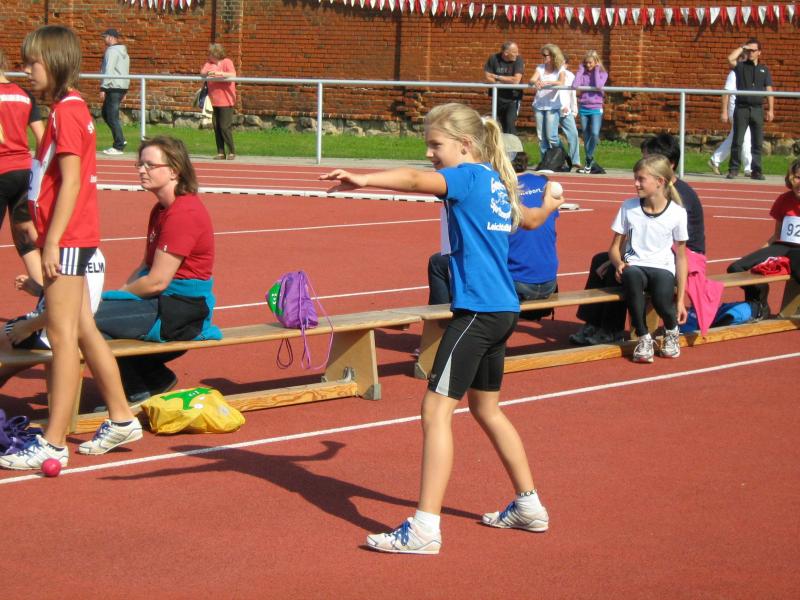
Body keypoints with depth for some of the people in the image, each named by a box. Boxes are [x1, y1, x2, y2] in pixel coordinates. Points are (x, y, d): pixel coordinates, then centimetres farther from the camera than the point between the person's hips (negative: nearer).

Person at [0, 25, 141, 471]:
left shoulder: (66, 110, -14)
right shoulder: (71, 107, 14)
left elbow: (70, 182, -19)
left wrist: (52, 242, -20)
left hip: (68, 238, -10)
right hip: (74, 237, 10)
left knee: (63, 335, -7)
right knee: (84, 332, 15)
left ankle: (54, 443, -6)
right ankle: (121, 420, 24)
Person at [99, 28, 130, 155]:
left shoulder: (112, 51, -11)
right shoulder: (123, 52, 19)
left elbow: (109, 71, -18)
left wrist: (103, 88, -18)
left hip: (114, 87, -10)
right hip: (123, 86, 10)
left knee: (112, 116, -7)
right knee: (106, 113, 17)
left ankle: (118, 146, -7)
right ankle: (120, 140, 13)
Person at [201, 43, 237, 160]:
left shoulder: (227, 62, -3)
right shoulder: (209, 63, 14)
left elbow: (233, 75, -17)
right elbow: (202, 73, 1)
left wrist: (219, 73, -24)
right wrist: (207, 73, -19)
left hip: (226, 100, -6)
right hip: (214, 101, 6)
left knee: (225, 127, -9)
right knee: (216, 127, 5)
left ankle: (232, 151, 1)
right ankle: (220, 153, 9)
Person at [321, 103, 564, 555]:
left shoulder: (469, 176, -11)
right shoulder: (497, 183, 15)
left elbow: (417, 180, -32)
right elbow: (531, 219, 36)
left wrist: (363, 180, -47)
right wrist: (550, 202, 60)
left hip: (478, 310, -10)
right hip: (503, 310, 10)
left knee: (437, 411, -10)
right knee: (487, 408, 23)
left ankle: (424, 529, -13)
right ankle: (529, 507, 33)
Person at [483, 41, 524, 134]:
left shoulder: (518, 60, -11)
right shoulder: (493, 59, -4)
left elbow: (516, 80, -20)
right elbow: (488, 77, -8)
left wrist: (498, 77, -10)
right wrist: (507, 81, -14)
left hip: (513, 98, -3)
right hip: (497, 98, 3)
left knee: (510, 123, -16)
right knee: (498, 125, 11)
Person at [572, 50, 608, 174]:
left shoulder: (602, 73, 0)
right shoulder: (583, 72, 5)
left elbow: (598, 85, -20)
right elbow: (574, 85, -12)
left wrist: (596, 70, -11)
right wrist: (581, 69, -6)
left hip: (596, 109, -3)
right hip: (583, 108, 3)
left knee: (595, 134, -19)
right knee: (586, 136, 7)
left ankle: (589, 159, -4)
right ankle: (589, 161, 16)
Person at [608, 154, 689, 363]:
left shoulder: (677, 213, -1)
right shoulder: (628, 207, 5)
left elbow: (681, 257, 3)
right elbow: (615, 247, 11)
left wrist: (680, 299, -1)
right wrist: (619, 263, -14)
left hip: (662, 268, -1)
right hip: (634, 265, 1)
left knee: (662, 297, -36)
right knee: (631, 275, -38)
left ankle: (672, 331, 5)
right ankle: (643, 337, -20)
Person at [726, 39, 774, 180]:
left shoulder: (764, 69, 13)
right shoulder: (740, 66, 7)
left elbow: (769, 90, 10)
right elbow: (730, 58, -15)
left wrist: (771, 109, 3)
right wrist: (742, 48, -3)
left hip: (757, 109, 2)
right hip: (741, 108, -2)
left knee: (757, 142, 3)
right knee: (737, 141, -3)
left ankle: (756, 170, 8)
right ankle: (733, 169, 0)